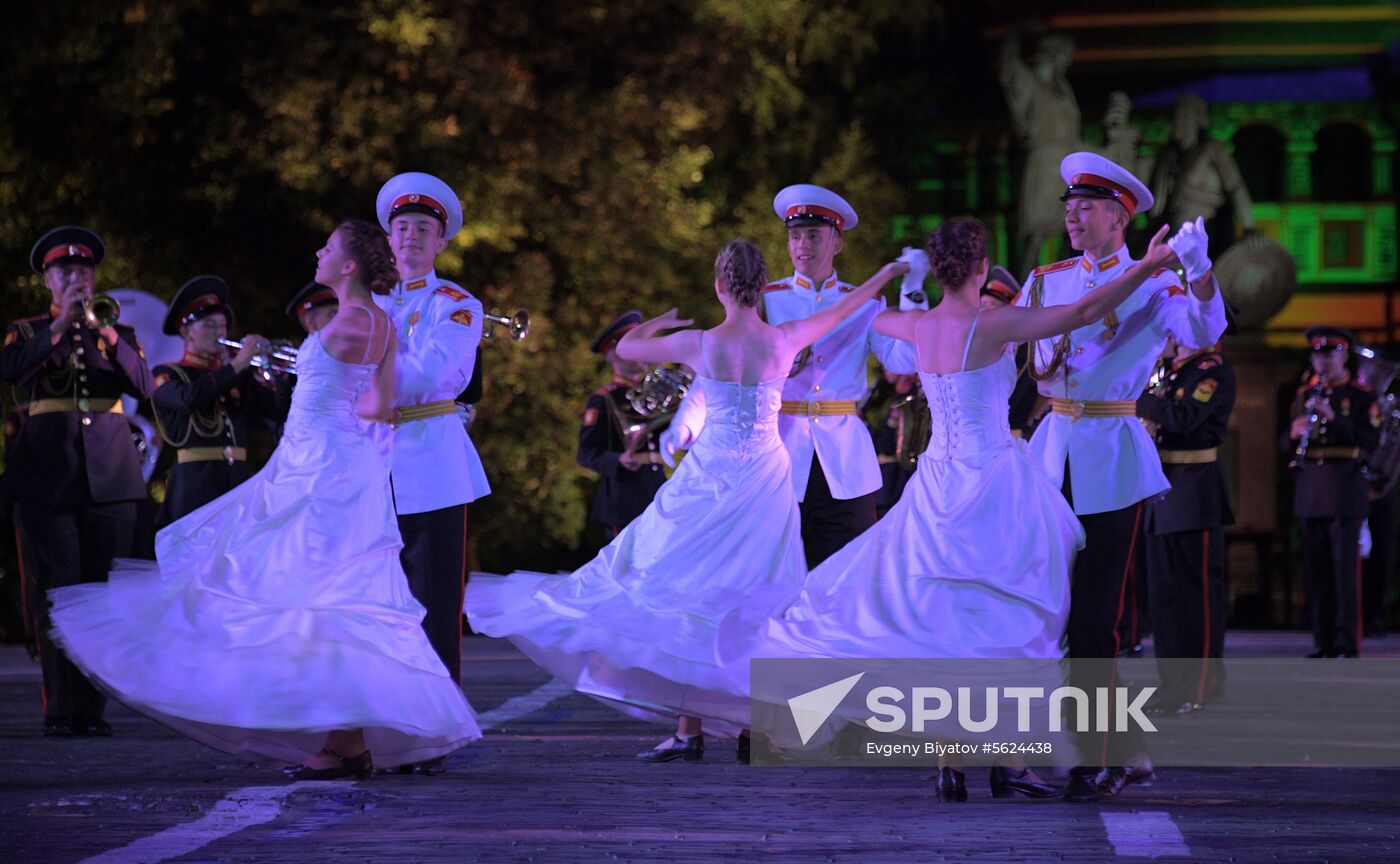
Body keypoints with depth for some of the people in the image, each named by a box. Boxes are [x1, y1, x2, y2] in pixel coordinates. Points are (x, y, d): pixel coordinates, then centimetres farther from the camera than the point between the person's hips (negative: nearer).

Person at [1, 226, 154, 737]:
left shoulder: (118, 335, 16)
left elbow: (144, 387, -2)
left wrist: (106, 333, -12)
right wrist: (60, 325, -15)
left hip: (110, 475, 2)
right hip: (46, 476, -2)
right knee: (54, 593, -6)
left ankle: (92, 708, 1)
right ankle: (60, 709, -4)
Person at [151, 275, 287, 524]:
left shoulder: (241, 378, 19)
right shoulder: (166, 375, 6)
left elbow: (280, 410, 7)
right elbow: (188, 398, -16)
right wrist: (236, 365, -18)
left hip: (239, 483, 4)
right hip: (195, 485, -4)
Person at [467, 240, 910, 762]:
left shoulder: (698, 344, -10)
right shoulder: (785, 341, -5)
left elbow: (626, 348, 7)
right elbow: (844, 308, 15)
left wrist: (661, 322, 28)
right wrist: (887, 273, 32)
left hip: (707, 482, -2)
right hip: (765, 484, 2)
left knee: (690, 599, 3)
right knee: (756, 602, 9)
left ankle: (689, 731, -1)